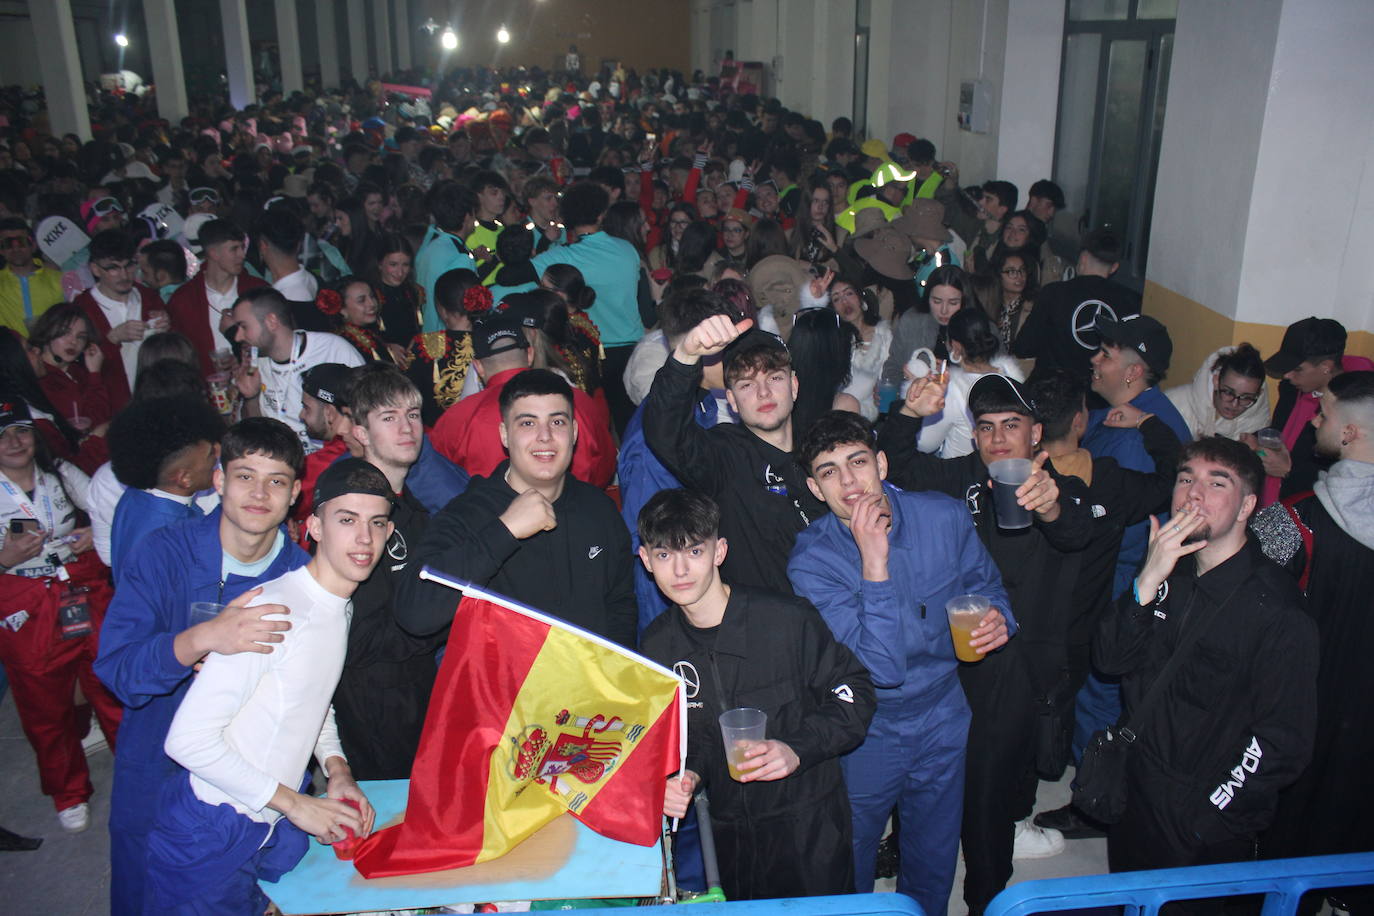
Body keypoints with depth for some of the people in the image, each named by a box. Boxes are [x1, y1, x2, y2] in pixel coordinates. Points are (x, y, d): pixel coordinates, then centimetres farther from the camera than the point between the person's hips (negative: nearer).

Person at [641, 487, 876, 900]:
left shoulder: (788, 619, -18)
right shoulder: (655, 645, -4)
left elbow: (854, 693, -10)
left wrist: (798, 750, -24)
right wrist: (686, 774, -12)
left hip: (809, 824, -3)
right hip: (730, 831, 4)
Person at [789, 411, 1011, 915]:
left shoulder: (944, 517, -13)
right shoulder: (812, 561, -23)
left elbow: (986, 587, 7)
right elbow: (883, 669, -30)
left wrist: (997, 619, -16)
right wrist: (874, 563, -37)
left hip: (944, 717, 3)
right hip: (865, 733, -3)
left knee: (935, 861, 23)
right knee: (849, 865, 17)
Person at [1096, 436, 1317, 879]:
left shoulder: (1278, 609, -20)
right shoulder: (1170, 572, 0)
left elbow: (1284, 741, -19)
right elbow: (1110, 660, -7)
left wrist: (1206, 816, -17)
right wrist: (1148, 581, -21)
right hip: (1134, 799, 6)